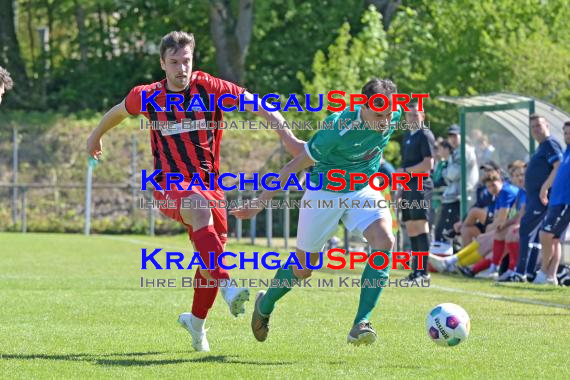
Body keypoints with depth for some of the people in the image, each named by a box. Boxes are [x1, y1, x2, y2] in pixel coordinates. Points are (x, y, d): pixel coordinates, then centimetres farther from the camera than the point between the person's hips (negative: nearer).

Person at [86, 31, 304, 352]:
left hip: (208, 181, 2)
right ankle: (228, 289, -50)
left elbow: (254, 104, -14)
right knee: (199, 209, -36)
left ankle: (197, 320, 33)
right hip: (169, 183, -2)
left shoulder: (208, 87, -7)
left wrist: (286, 135, -27)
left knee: (212, 254, 5)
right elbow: (118, 112, 18)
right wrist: (96, 136, 34)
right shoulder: (147, 96, -3)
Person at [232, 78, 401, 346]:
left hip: (363, 190, 4)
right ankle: (265, 306, 40)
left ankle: (361, 324, -22)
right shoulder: (338, 128, -31)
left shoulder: (394, 115, -16)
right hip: (323, 193, -4)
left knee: (385, 241, -25)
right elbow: (296, 165, -21)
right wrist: (259, 204, -16)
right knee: (303, 269, 7)